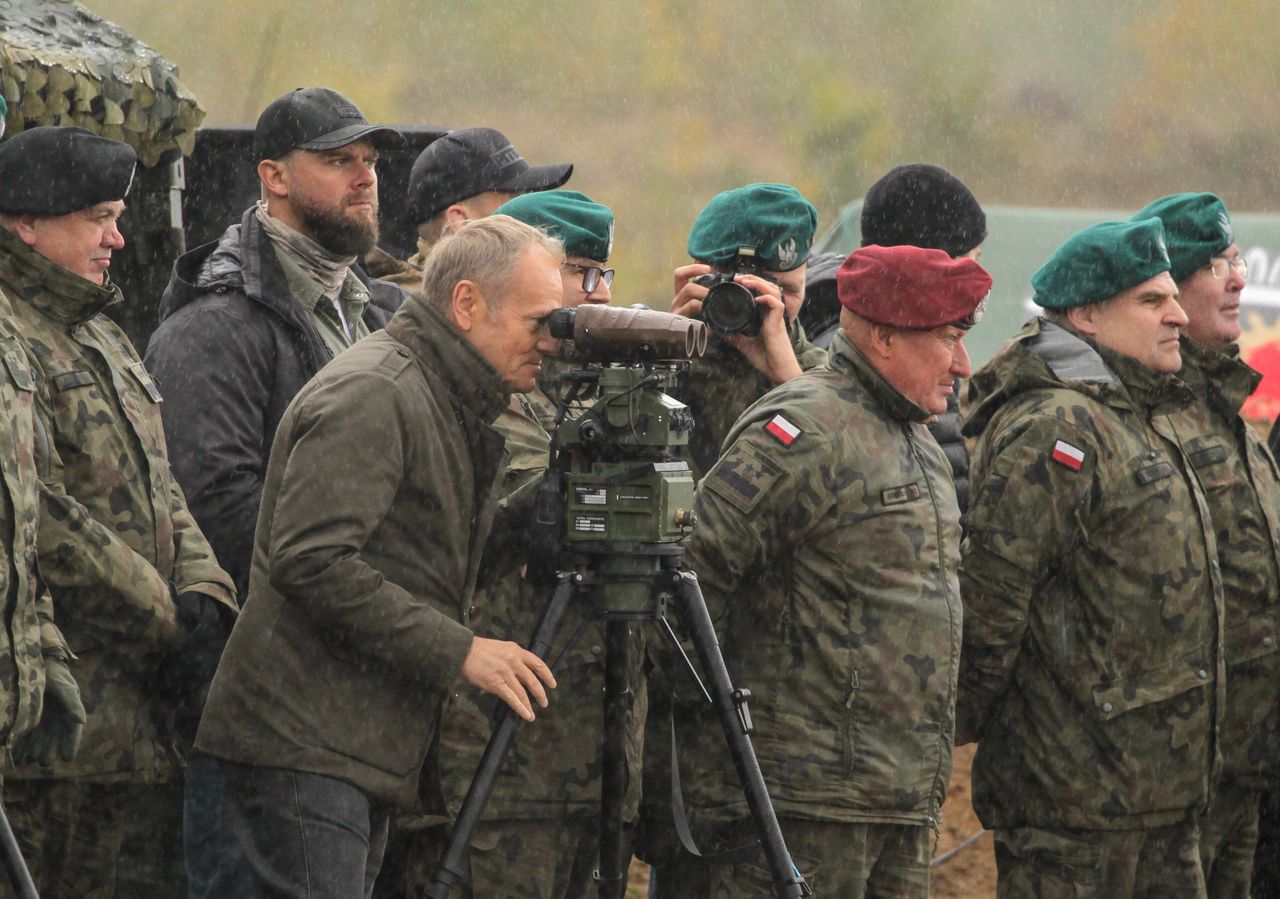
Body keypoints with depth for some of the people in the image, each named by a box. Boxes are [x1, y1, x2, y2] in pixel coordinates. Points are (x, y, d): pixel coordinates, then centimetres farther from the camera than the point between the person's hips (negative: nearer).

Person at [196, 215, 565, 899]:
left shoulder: (459, 411, 20)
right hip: (305, 744, -10)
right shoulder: (370, 395, -14)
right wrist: (459, 651, -20)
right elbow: (310, 561, -23)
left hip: (370, 751, 10)